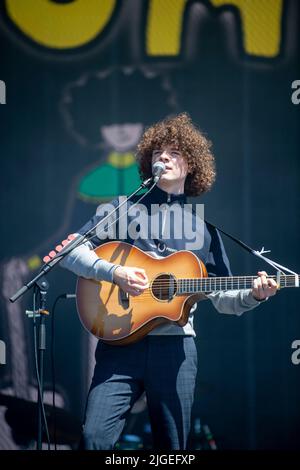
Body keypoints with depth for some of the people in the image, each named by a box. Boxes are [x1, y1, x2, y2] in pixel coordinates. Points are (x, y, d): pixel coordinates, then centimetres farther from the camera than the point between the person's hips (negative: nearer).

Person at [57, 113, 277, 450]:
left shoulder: (204, 229, 15)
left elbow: (222, 298, 15)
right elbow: (71, 253, 1)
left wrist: (254, 295, -5)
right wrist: (114, 273, -14)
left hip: (175, 346, 2)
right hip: (121, 341, -2)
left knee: (172, 446, 5)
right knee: (95, 438, -15)